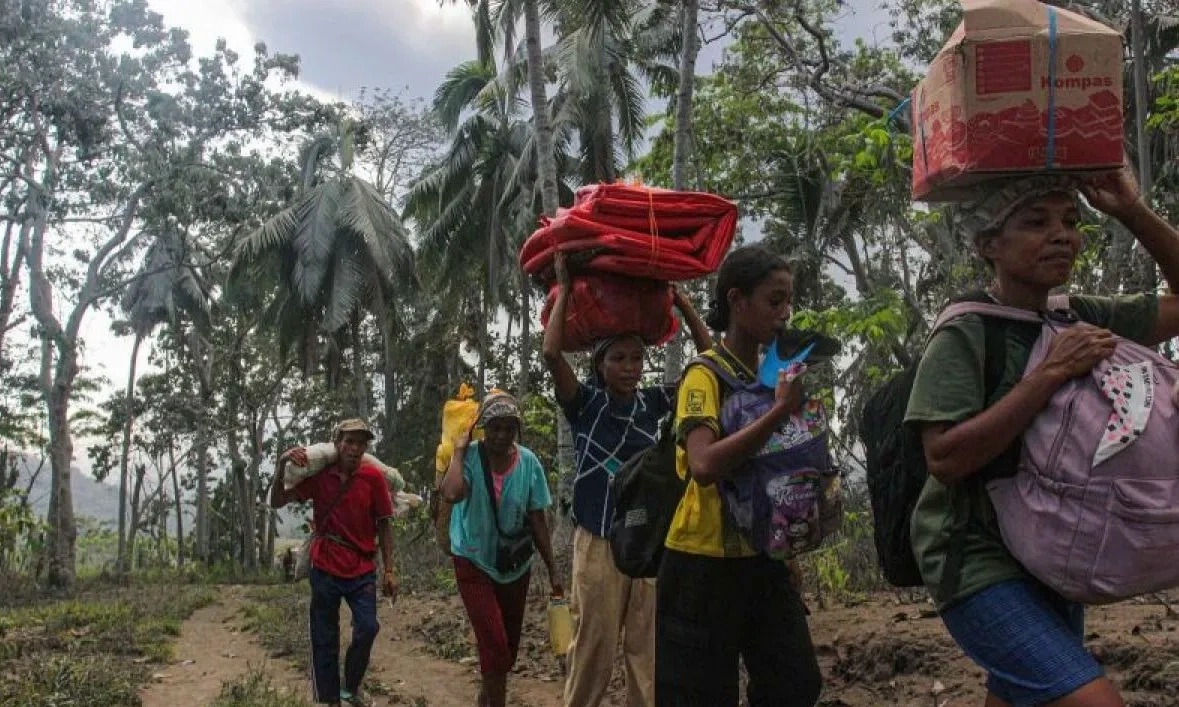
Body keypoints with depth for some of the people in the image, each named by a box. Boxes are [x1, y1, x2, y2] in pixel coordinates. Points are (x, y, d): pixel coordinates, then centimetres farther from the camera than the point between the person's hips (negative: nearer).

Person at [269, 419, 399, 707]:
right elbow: (276, 502, -3)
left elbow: (384, 525, 1)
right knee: (324, 640, 5)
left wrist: (389, 570, -1)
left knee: (367, 628, -14)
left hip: (362, 570, 0)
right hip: (325, 569, 1)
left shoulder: (373, 477, -6)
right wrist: (282, 464, -17)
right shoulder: (318, 474, -4)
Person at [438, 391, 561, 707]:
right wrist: (459, 449, -26)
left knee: (508, 647, 15)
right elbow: (450, 494, -39)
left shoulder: (528, 462, -9)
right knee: (495, 645, -15)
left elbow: (537, 521, -2)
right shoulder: (469, 457, -17)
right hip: (474, 563, -4)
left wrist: (553, 571, -1)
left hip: (516, 566, 4)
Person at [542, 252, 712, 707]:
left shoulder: (653, 403, 8)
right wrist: (565, 289, -11)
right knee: (594, 645, -2)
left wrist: (680, 300, 4)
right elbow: (551, 353, -18)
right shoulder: (585, 403, -2)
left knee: (650, 646, 4)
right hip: (599, 540, -3)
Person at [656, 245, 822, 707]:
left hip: (763, 558, 7)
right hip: (705, 561, -7)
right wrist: (780, 411, -28)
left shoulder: (774, 374, 11)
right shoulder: (705, 375, -12)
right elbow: (705, 465, -30)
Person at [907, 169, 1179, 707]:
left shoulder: (1086, 319, 4)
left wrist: (1134, 212, -2)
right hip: (980, 562, -7)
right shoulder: (964, 336, -15)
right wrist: (1052, 373, -26)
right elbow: (945, 458, -24)